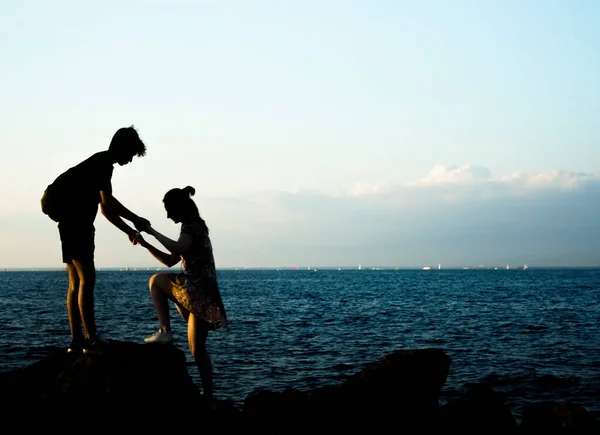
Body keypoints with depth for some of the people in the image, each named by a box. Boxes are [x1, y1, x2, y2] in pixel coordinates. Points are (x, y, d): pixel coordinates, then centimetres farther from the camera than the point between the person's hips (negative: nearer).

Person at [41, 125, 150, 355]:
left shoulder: (100, 164, 20)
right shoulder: (103, 163, -10)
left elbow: (105, 208, 24)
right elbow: (108, 202, -19)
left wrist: (128, 230, 20)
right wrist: (136, 220, -10)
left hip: (72, 223, 10)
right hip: (75, 222, -10)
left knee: (76, 281, 8)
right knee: (87, 277, -12)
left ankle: (76, 339, 8)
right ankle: (91, 339, -14)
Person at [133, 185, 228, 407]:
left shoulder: (192, 227, -7)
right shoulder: (194, 228, 23)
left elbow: (177, 248, -28)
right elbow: (170, 261, 27)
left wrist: (153, 232, -16)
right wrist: (146, 244, 18)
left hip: (197, 289, -10)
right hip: (201, 294, 10)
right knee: (197, 349, 11)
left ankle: (165, 331, -7)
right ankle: (208, 399, 10)